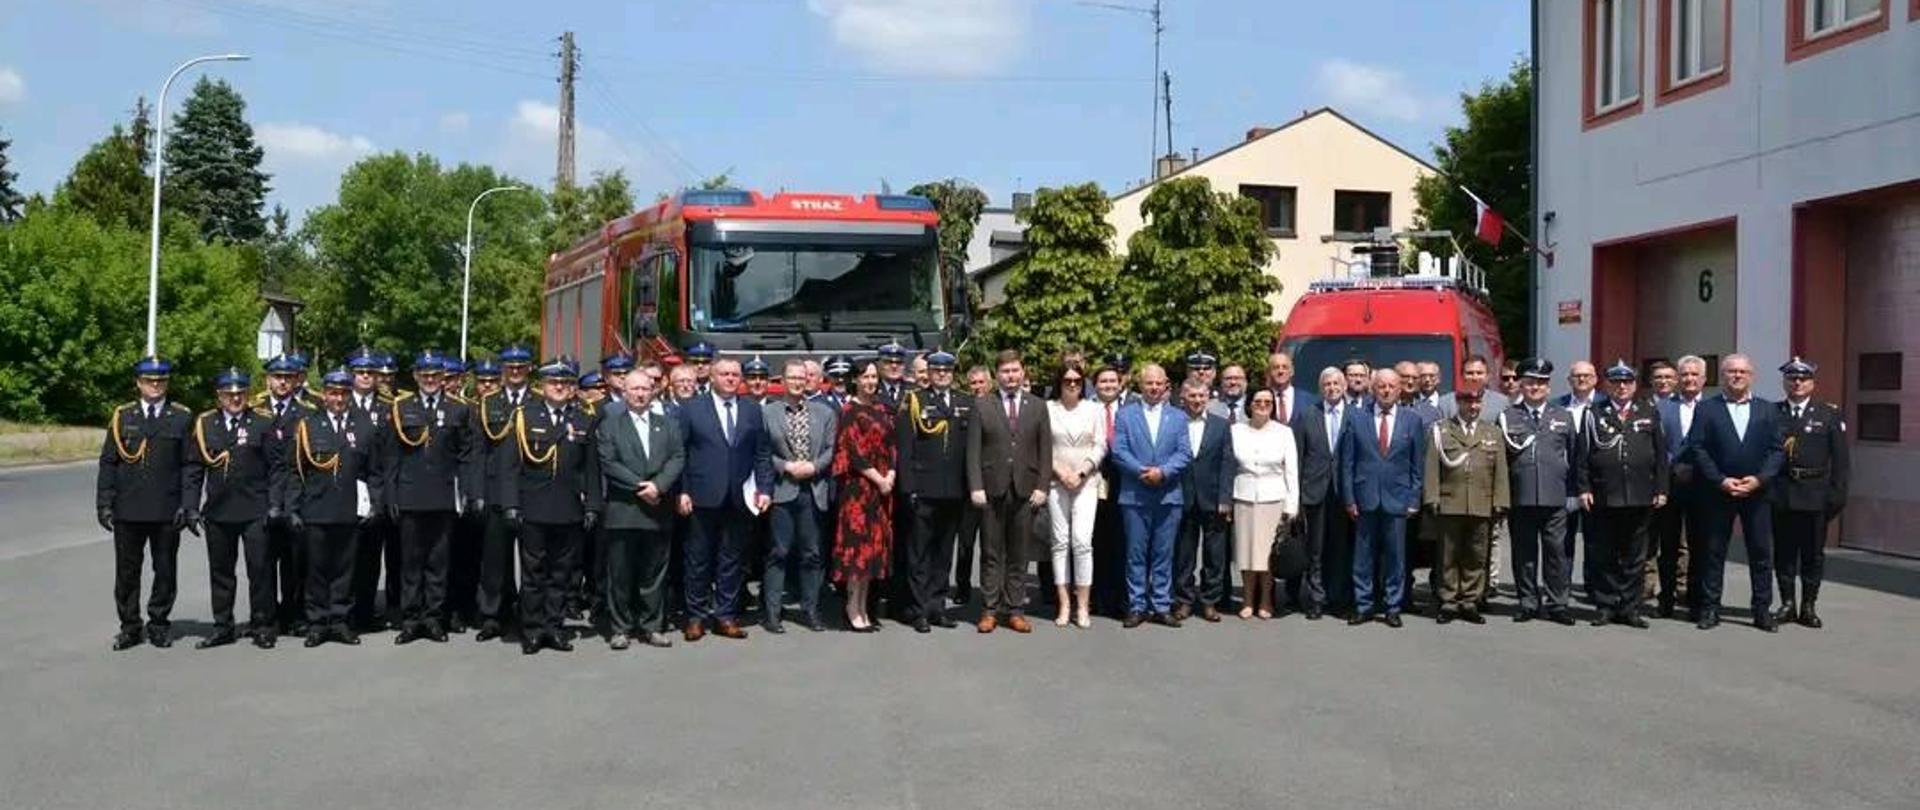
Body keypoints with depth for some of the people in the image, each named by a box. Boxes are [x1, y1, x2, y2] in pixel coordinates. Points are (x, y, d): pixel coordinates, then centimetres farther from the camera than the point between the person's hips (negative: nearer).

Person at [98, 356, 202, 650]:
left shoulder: (182, 418, 4)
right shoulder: (122, 417, 8)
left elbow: (191, 466, 1)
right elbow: (108, 463, 8)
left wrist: (189, 505, -7)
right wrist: (104, 504, 1)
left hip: (167, 511, -1)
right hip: (128, 510, 1)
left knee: (165, 571, 5)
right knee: (127, 571, 6)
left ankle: (159, 624, 18)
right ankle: (130, 627, 16)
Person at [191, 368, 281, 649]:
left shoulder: (263, 423, 2)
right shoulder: (204, 424, 9)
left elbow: (277, 467, 0)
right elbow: (193, 467, 10)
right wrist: (190, 505, 2)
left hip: (255, 511, -3)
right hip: (218, 511, 3)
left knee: (261, 570, 0)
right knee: (220, 571, 9)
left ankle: (261, 626, 10)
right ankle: (223, 627, 19)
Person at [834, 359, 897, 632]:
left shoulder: (883, 409, 13)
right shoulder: (850, 411, -6)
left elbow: (891, 445, 12)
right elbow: (854, 451, -12)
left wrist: (891, 476, -4)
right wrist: (878, 480, -13)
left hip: (883, 484, 7)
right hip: (859, 485, -7)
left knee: (875, 543, 7)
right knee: (858, 541, -6)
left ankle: (862, 607, 13)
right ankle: (853, 608, 0)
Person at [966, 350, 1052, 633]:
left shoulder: (1038, 406, 10)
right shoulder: (982, 406, 5)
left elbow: (1045, 450, 8)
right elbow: (973, 450, 1)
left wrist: (1042, 487, -1)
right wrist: (976, 487, -7)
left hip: (1025, 490, 1)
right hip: (992, 489, -1)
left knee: (1019, 553, 5)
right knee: (991, 553, 2)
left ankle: (1015, 610, 10)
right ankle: (990, 610, 8)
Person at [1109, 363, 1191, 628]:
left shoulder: (1178, 417, 11)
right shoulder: (1125, 415, 7)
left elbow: (1185, 453, 2)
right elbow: (1118, 451, -2)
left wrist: (1163, 472, -14)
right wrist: (1141, 471, -15)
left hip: (1168, 495, 1)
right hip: (1134, 495, -1)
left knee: (1163, 554, 5)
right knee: (1136, 553, 2)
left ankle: (1162, 606, 10)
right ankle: (1136, 606, 7)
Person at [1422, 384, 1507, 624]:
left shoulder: (1492, 433, 15)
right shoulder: (1441, 430, 7)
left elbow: (1500, 471, 11)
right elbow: (1432, 467, 2)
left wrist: (1500, 503, 3)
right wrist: (1432, 499, -5)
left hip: (1481, 508, 2)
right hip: (1449, 506, -2)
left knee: (1476, 558, 5)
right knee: (1448, 557, 2)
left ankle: (1470, 603, 13)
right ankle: (1449, 603, 9)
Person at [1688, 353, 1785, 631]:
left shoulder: (1768, 410, 9)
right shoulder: (1707, 409, 3)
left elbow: (1777, 451, 4)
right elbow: (1698, 449, -3)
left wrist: (1759, 479, -11)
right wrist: (1721, 481, -12)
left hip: (1757, 491, 1)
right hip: (1718, 492, -1)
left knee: (1762, 553, 3)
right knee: (1713, 552, 3)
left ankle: (1762, 610, 11)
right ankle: (1709, 608, 8)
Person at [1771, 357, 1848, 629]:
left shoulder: (1829, 415, 4)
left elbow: (1840, 459, 2)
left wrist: (1837, 494, -4)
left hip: (1816, 496, -1)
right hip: (1780, 495, 1)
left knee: (1813, 553, 5)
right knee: (1783, 552, 6)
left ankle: (1808, 606, 13)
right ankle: (1787, 604, 15)